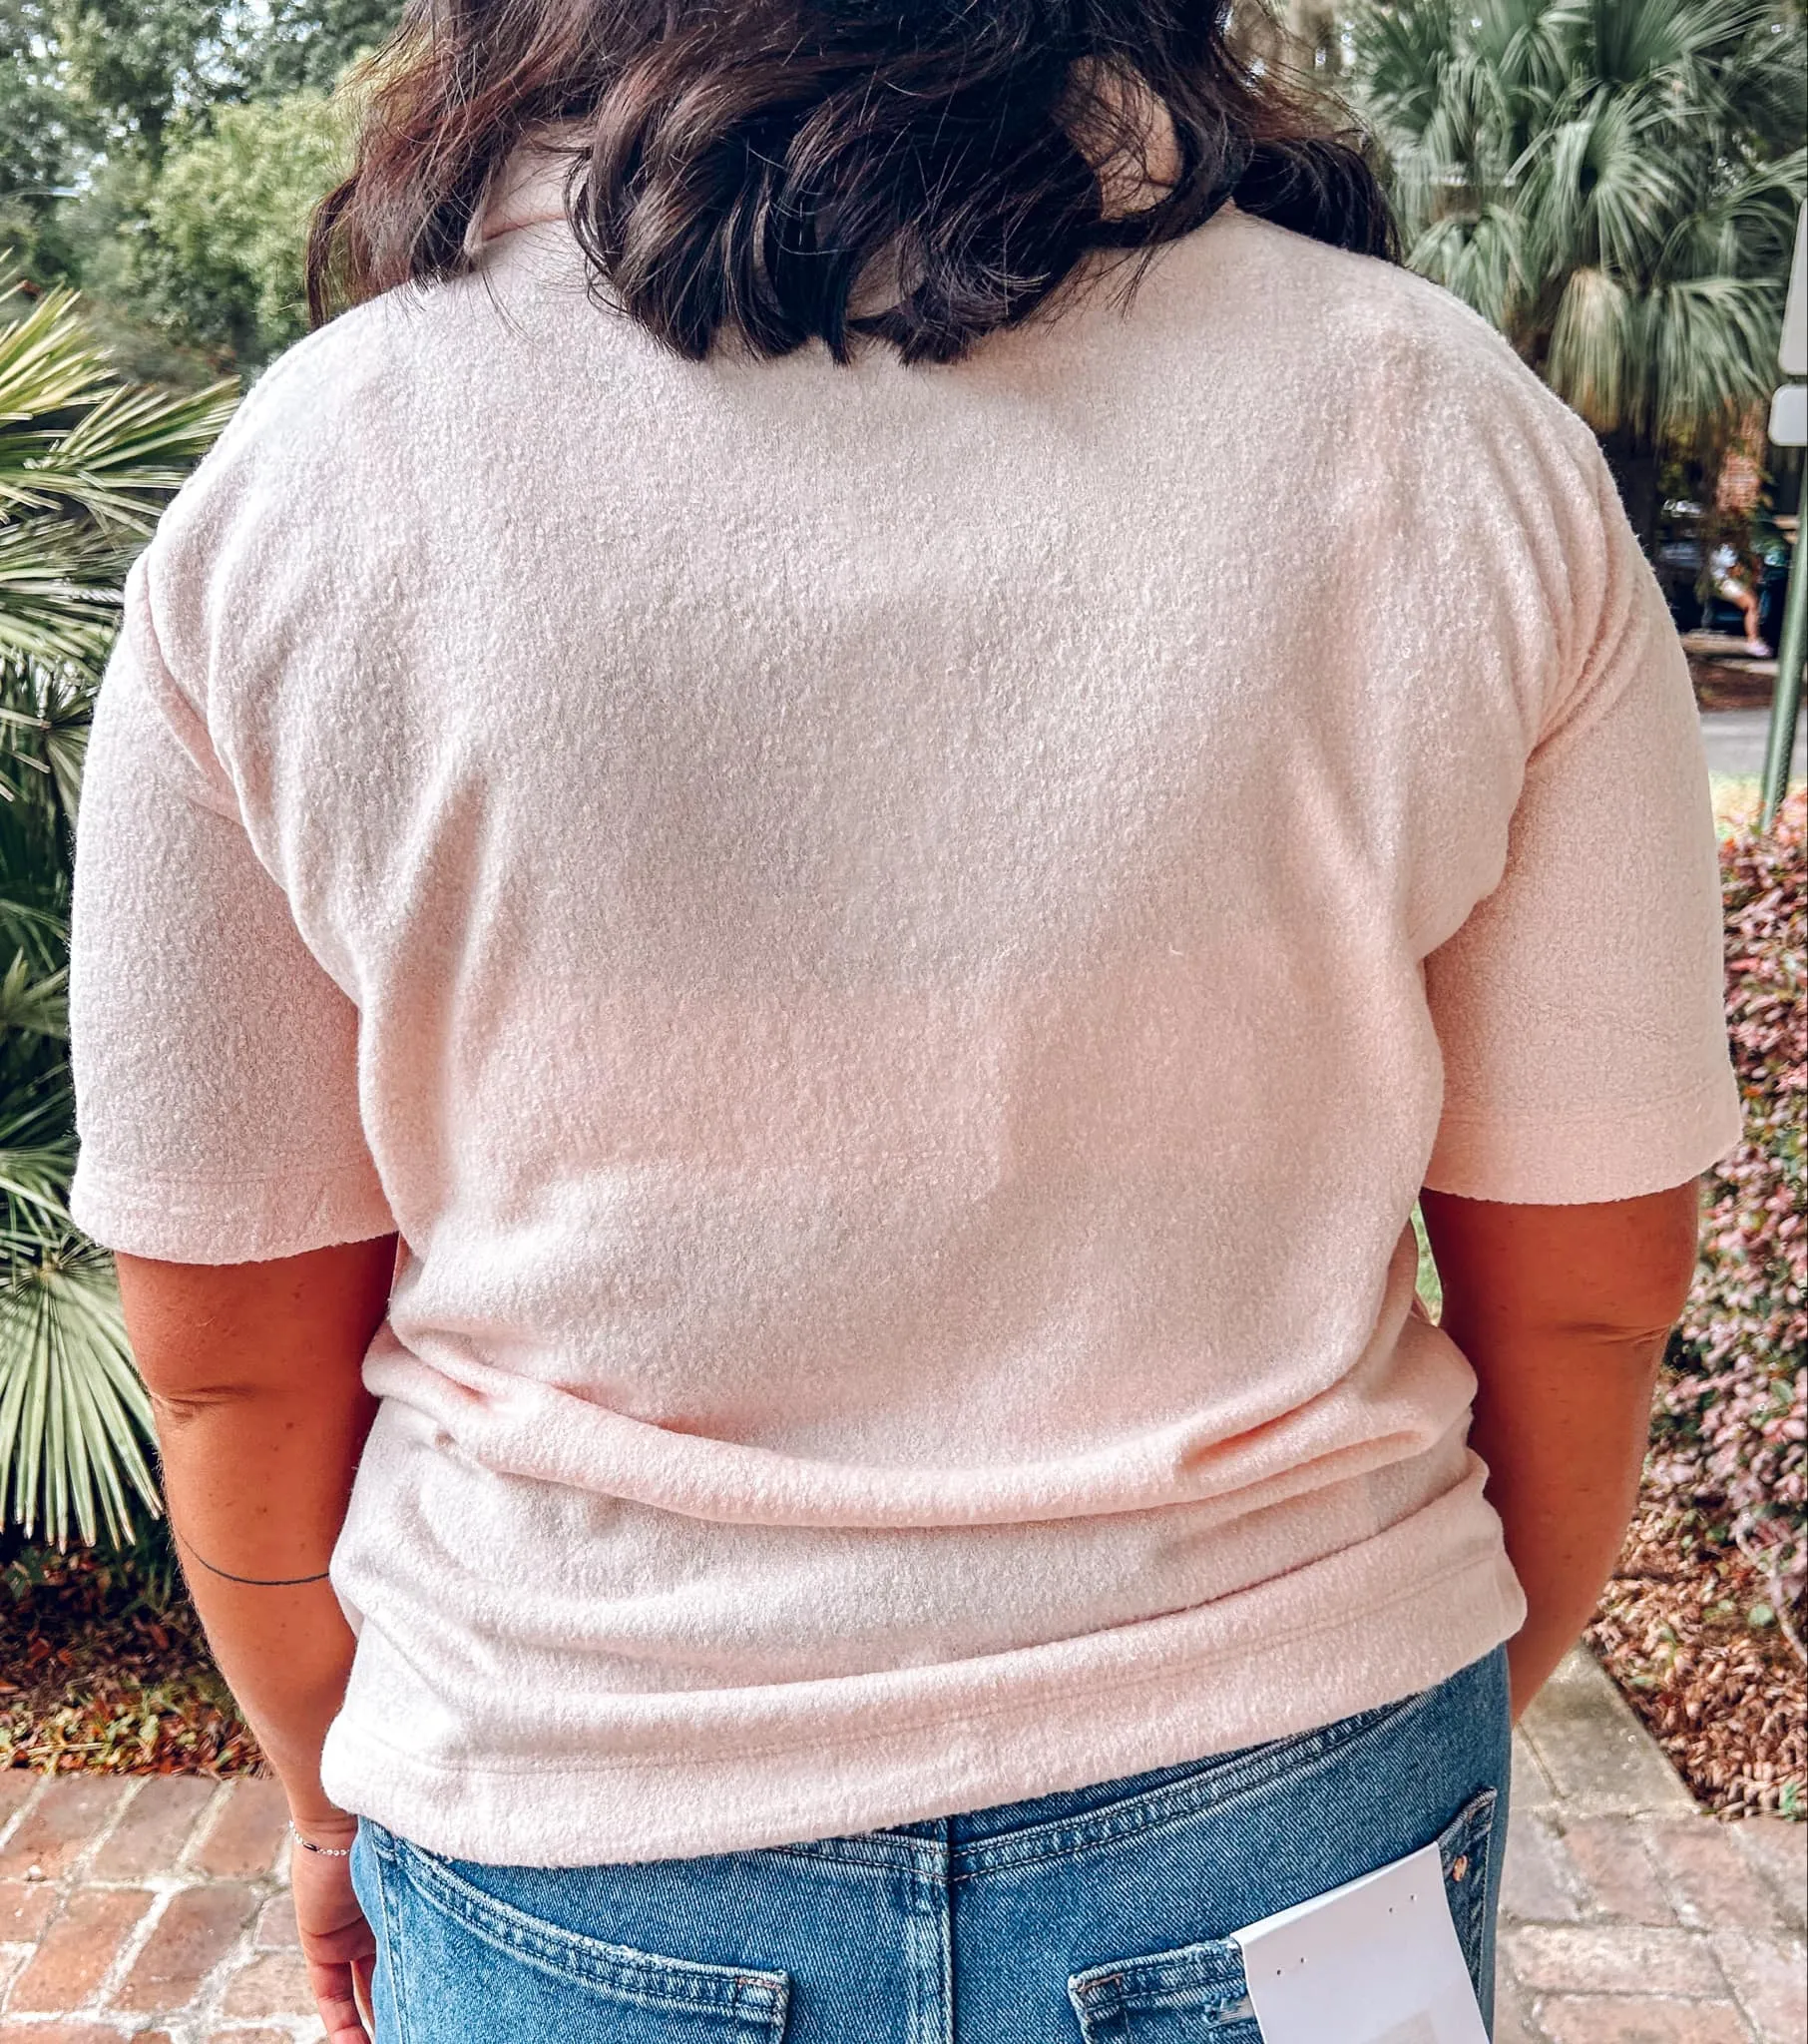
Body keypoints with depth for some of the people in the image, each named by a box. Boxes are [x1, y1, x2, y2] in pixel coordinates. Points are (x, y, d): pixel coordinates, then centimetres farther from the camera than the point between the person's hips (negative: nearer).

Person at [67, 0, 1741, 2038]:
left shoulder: (294, 478, -13)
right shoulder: (1454, 436, -12)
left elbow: (226, 1351, -6)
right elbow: (1588, 1283, -5)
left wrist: (335, 1796, 12)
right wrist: (1445, 1723, 13)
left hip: (587, 1869, 1)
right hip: (1283, 1810, 1)